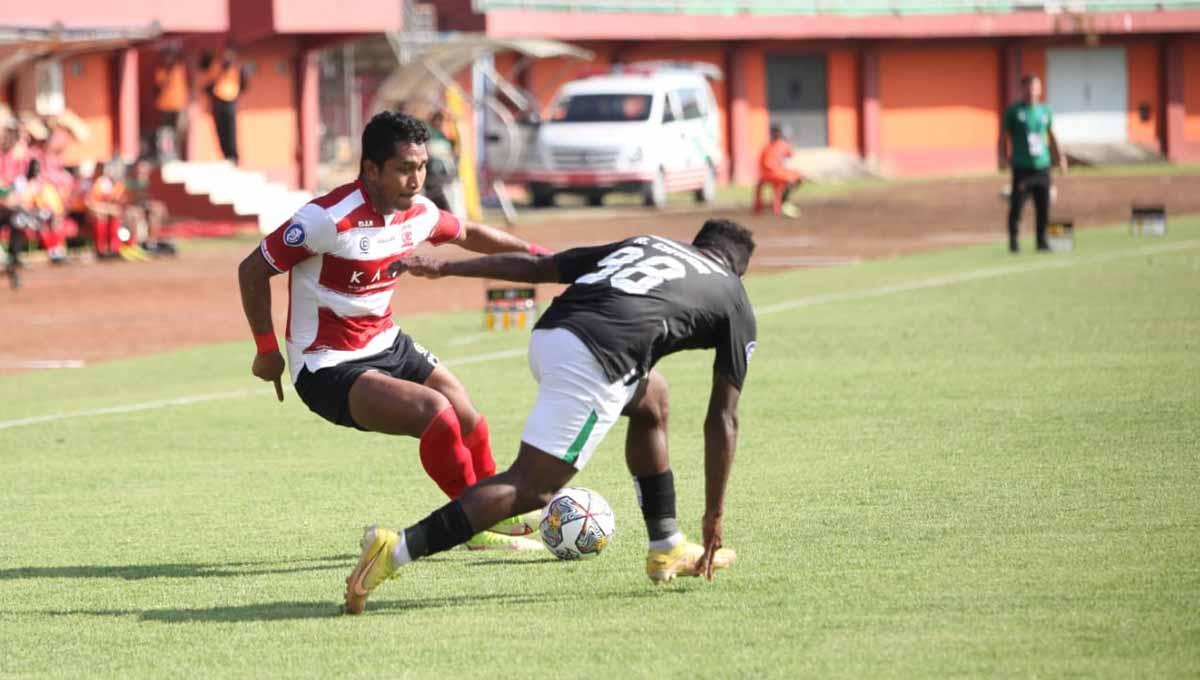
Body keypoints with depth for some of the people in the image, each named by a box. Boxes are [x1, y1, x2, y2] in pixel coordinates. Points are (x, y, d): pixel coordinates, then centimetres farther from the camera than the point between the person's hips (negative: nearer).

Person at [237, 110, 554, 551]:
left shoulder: (418, 214, -4)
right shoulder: (329, 219, -27)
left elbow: (465, 234, 21)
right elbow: (252, 271, -17)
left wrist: (534, 253, 20)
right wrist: (267, 353, -9)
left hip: (387, 345, 8)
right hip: (329, 367, -8)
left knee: (469, 421, 11)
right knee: (436, 413, -24)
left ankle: (494, 512, 40)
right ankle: (477, 527, -5)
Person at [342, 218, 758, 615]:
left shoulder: (643, 244, 32)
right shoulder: (736, 304, 21)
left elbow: (535, 265, 25)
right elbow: (723, 420, 19)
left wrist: (444, 268, 28)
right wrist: (714, 514, 22)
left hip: (546, 336, 7)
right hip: (595, 361, -7)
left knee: (652, 399, 31)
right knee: (530, 488, -8)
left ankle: (667, 550, 33)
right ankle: (397, 550, -25)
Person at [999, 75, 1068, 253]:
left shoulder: (1044, 111, 14)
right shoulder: (1013, 111, 2)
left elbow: (1051, 136, 23)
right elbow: (1004, 136, 4)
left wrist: (1058, 156, 18)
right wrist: (1004, 157, -7)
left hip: (1042, 165, 4)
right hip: (1021, 166, -4)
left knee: (1043, 206, 4)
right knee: (1016, 205, -7)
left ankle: (1042, 241, 14)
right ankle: (1013, 241, 1)